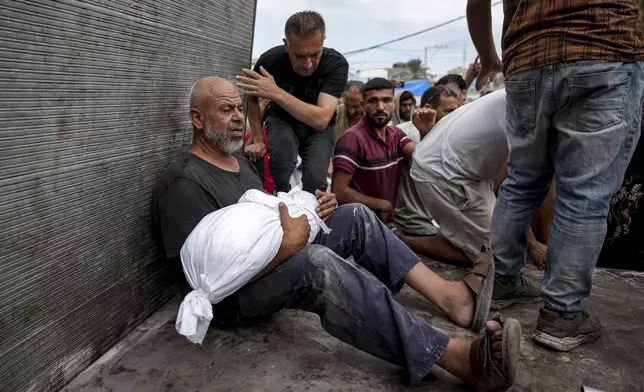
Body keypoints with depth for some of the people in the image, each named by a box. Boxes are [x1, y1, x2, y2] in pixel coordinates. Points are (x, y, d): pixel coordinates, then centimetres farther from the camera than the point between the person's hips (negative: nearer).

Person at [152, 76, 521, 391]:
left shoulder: (241, 162, 14)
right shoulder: (184, 183, -16)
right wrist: (288, 244, -24)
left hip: (275, 260, 9)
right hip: (230, 298, -9)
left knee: (356, 217, -3)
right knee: (319, 262, -37)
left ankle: (449, 295, -16)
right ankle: (456, 357, -41)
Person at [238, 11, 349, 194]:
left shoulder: (336, 64, -29)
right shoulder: (270, 60, -25)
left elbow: (321, 119, -39)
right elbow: (252, 98, -4)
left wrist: (276, 93, -46)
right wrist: (258, 139, -10)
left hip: (318, 126, 0)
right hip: (282, 119, 1)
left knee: (315, 178, -24)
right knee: (281, 155, -32)